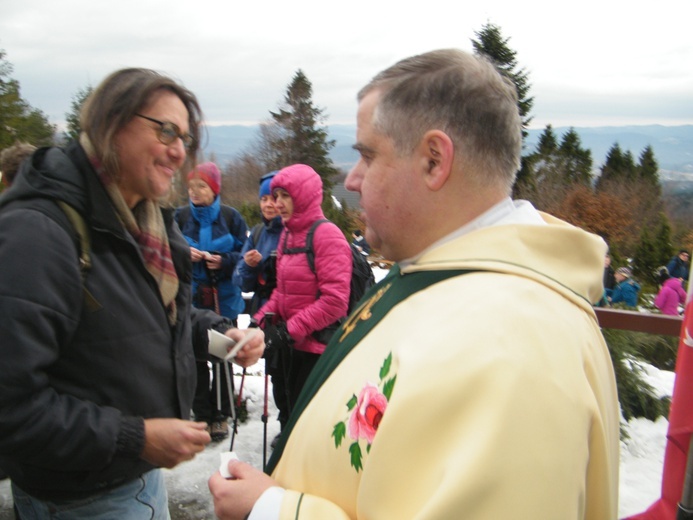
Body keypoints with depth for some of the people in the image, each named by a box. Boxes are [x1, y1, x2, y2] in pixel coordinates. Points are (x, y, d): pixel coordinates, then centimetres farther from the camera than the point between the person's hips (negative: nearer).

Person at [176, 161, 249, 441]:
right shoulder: (180, 216, 1)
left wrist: (224, 260, -17)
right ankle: (202, 415, 20)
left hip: (224, 299, -1)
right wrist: (183, 253, -14)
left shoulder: (231, 216, -2)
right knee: (196, 358, 5)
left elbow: (245, 253, 1)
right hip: (191, 299, 1)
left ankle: (220, 415, 23)